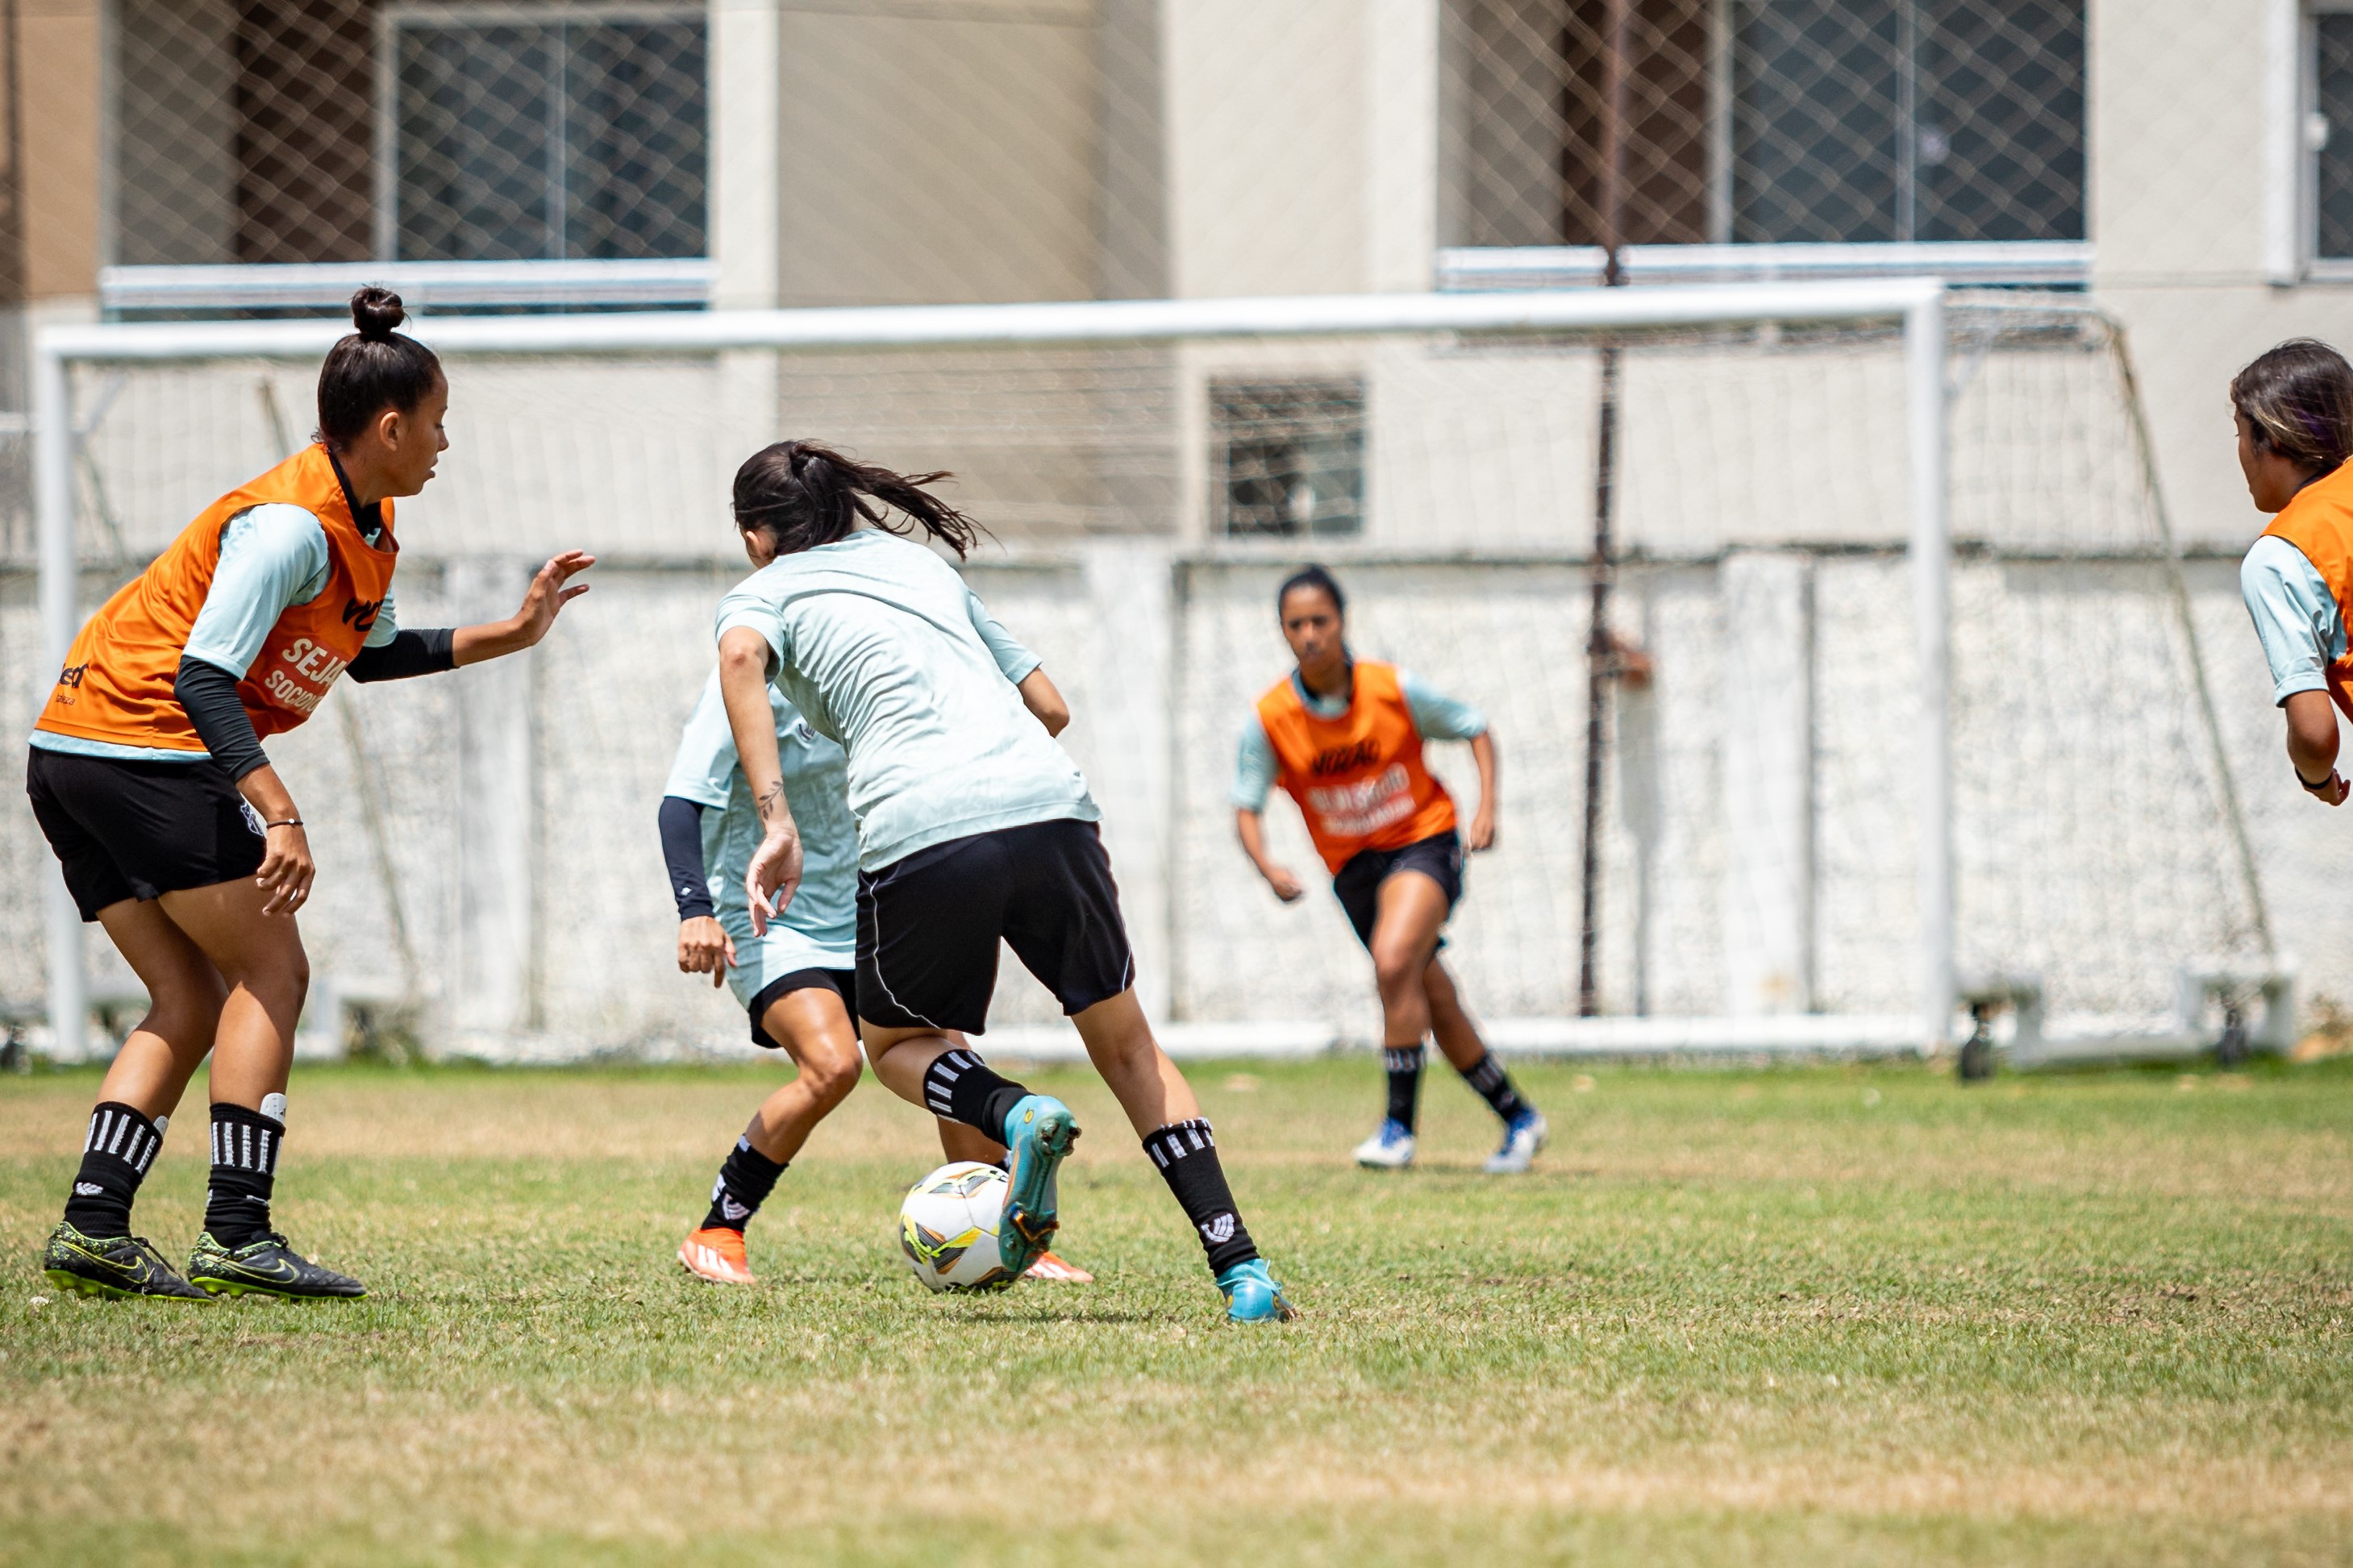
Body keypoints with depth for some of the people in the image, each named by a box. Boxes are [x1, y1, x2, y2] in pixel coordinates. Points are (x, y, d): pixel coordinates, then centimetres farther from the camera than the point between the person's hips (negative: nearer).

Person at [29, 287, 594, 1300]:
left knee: (190, 1002, 9)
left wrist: (510, 635, 21)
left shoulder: (364, 525, 11)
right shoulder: (289, 524, -18)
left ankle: (92, 1225, 0)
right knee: (270, 972, -6)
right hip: (147, 750, -10)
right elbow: (204, 676, -25)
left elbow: (370, 654, 27)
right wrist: (280, 815, -32)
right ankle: (236, 1234, -12)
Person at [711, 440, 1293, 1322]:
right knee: (1125, 1045, 18)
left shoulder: (764, 595, 17)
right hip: (1049, 808, 3)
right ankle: (1241, 1271, 4)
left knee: (895, 1046, 24)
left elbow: (740, 658, -9)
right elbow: (1048, 706, 31)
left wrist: (776, 825, -16)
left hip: (917, 834, -3)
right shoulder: (921, 562, 30)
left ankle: (1018, 1116, -9)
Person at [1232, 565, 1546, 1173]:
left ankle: (1399, 1125, -20)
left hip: (1423, 839, -3)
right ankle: (1518, 1118, 24)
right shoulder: (1270, 719, -11)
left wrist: (1486, 806, -13)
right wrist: (1267, 867, -25)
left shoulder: (1392, 690, -14)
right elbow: (1246, 806, -5)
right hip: (1353, 865, 3)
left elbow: (1474, 727, 0)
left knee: (1393, 961, -28)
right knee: (1433, 999, 8)